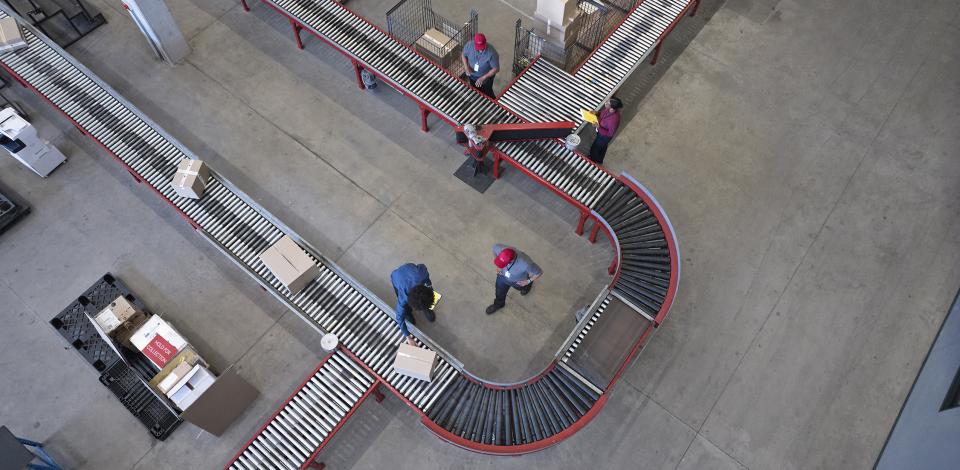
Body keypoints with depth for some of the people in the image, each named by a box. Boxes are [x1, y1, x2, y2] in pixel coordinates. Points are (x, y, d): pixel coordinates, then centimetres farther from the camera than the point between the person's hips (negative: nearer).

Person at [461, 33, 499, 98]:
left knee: (487, 95, 19)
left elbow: (496, 69, -26)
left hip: (486, 79, -4)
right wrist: (466, 66, -20)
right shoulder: (469, 46, -24)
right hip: (472, 76, 4)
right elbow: (463, 55, -3)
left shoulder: (492, 53, -35)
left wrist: (483, 78, -32)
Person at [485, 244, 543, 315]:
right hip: (502, 276, 3)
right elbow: (495, 247, -12)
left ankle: (527, 286, 69)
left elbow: (539, 272, -30)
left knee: (519, 287, 33)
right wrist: (498, 267, -7)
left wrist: (528, 281, -13)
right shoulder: (500, 249, -39)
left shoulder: (525, 264, -48)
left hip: (518, 281, -3)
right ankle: (498, 304, 62)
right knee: (500, 291, 29)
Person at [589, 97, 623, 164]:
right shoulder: (608, 109, -24)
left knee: (594, 149, 18)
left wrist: (598, 127, -37)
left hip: (605, 136, -7)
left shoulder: (613, 119, -45)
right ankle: (599, 160, 61)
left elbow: (610, 134, -30)